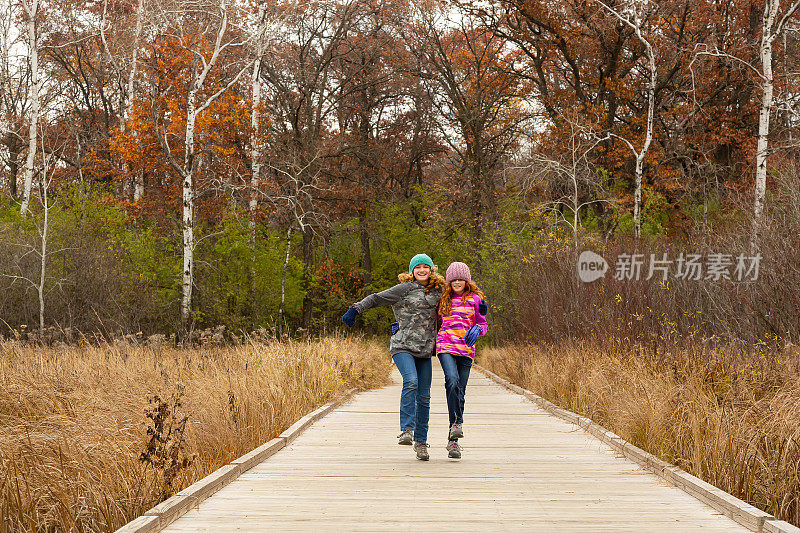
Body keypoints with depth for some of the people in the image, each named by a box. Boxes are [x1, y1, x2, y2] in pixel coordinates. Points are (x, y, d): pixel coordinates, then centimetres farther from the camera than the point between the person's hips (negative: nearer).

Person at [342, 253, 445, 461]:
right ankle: (406, 430, -26)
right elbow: (376, 298, 2)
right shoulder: (404, 289, 2)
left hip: (425, 350, 4)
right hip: (402, 346, -4)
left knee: (424, 397, 1)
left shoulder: (437, 291, 15)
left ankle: (421, 441, 11)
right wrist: (356, 309, -11)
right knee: (411, 381, -28)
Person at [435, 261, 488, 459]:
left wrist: (477, 329, -11)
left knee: (459, 393, -1)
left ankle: (453, 440, 5)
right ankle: (456, 422, -19)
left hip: (466, 350, 0)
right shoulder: (443, 299, 12)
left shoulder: (474, 299, 8)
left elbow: (483, 324, 13)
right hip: (445, 346, 0)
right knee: (452, 380, -29)